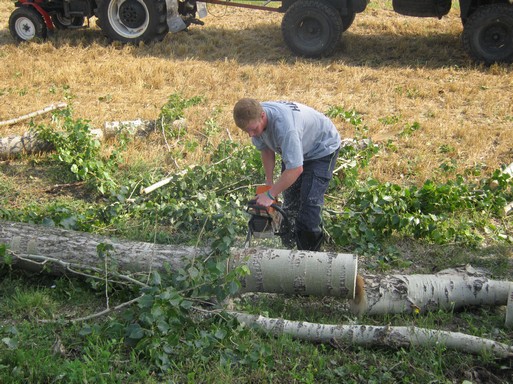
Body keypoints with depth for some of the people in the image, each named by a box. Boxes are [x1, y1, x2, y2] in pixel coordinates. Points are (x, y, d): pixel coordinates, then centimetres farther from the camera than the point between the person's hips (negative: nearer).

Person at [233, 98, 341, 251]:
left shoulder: (284, 125, -46)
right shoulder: (253, 117, -21)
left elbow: (296, 169, -43)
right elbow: (266, 149, -2)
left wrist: (270, 195, -35)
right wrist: (269, 182, -5)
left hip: (322, 149, -7)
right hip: (293, 147, 8)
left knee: (309, 203, -14)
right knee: (289, 199, 9)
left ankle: (309, 253, -1)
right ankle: (288, 247, 24)